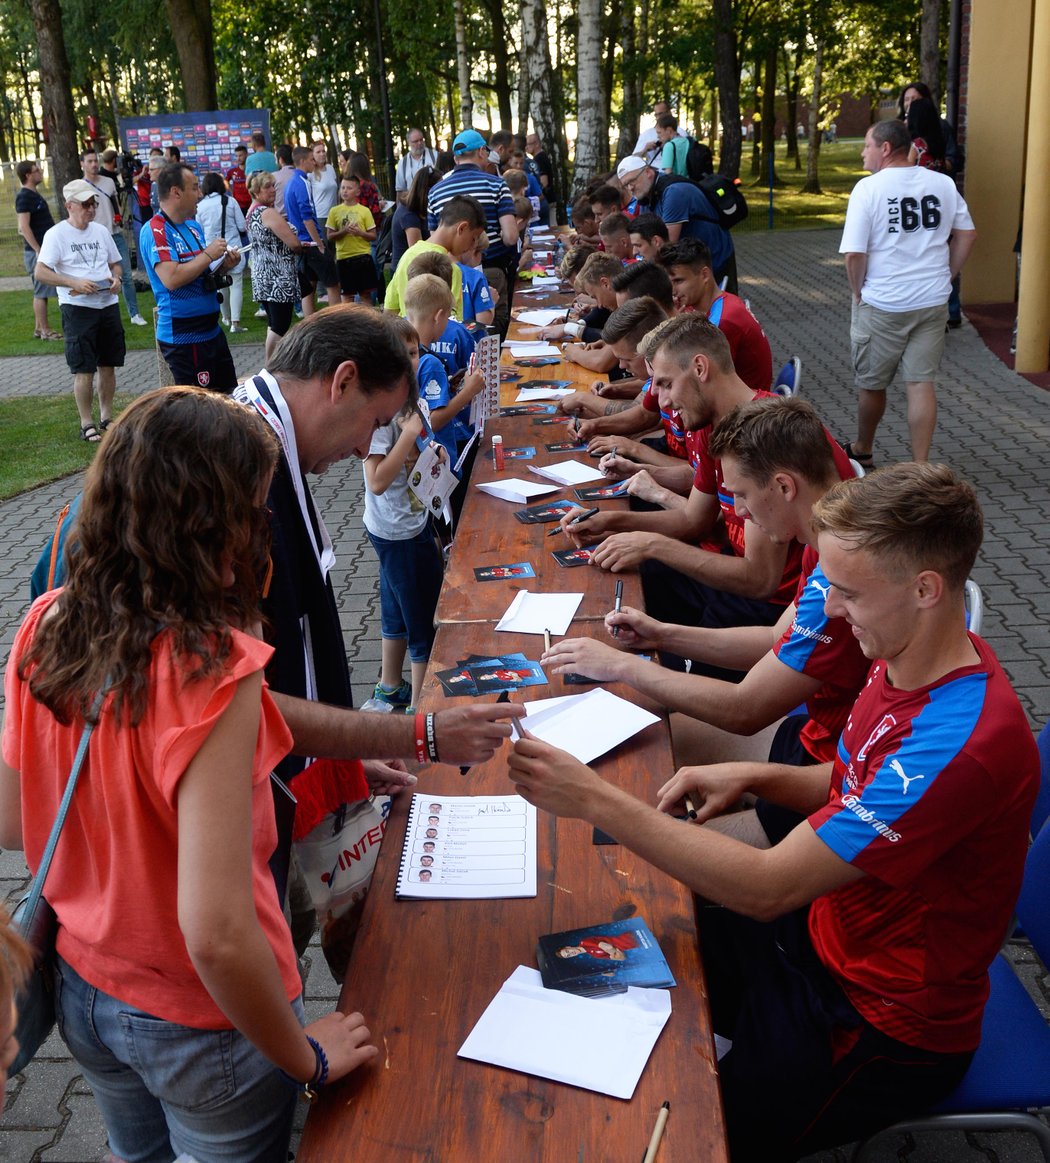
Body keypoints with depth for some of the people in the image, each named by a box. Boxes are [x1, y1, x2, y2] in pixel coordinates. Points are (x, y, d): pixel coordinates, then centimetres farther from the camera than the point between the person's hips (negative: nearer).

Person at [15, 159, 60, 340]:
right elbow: (24, 227, -21)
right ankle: (45, 330, -1)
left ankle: (39, 328, 19)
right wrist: (38, 250, -24)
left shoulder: (34, 194, 16)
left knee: (42, 291, 13)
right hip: (38, 252, -10)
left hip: (45, 249, 10)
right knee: (42, 292, -5)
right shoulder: (24, 197, -14)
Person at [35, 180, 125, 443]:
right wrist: (74, 283, -21)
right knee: (84, 370, -3)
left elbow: (115, 263, 21)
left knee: (108, 365, 11)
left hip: (108, 305, 5)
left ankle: (107, 417, 24)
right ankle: (87, 423, 8)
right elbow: (40, 273, -12)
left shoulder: (101, 231, 11)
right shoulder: (56, 234, -6)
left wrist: (116, 278, -1)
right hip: (77, 309, -5)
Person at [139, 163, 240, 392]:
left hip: (211, 329, 9)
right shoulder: (155, 231, -14)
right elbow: (172, 279, -26)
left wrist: (223, 266, 4)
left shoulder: (193, 225, 14)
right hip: (182, 337, -9)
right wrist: (208, 255, -17)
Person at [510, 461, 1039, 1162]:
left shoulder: (963, 741, -35)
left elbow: (766, 889, -34)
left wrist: (594, 799, -34)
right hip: (826, 930, 9)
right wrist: (752, 776, -7)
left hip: (883, 1024, -8)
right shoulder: (911, 659, -6)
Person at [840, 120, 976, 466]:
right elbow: (967, 235, 10)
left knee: (871, 384, 14)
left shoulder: (868, 188, -12)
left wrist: (858, 291, -2)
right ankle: (920, 466, 5)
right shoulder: (943, 184, 3)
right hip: (933, 302, 4)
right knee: (921, 383, 6)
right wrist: (945, 276, 17)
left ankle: (862, 451, 32)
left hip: (881, 305, -4)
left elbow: (854, 254, -17)